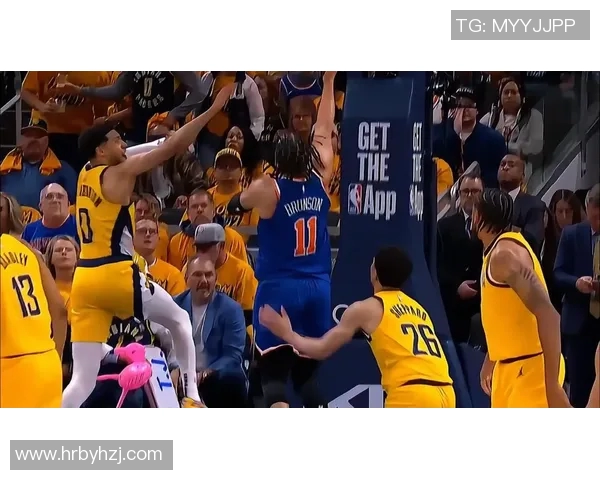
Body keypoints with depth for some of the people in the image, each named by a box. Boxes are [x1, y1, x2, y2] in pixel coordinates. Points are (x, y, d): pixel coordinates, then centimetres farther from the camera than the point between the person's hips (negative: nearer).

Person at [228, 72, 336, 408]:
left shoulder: (267, 189, -9)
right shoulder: (321, 179, 1)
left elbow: (234, 206, 11)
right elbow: (324, 133, 14)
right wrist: (329, 82, 24)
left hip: (279, 289, -4)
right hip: (319, 288, 4)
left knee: (275, 372, -5)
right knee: (310, 370, 13)